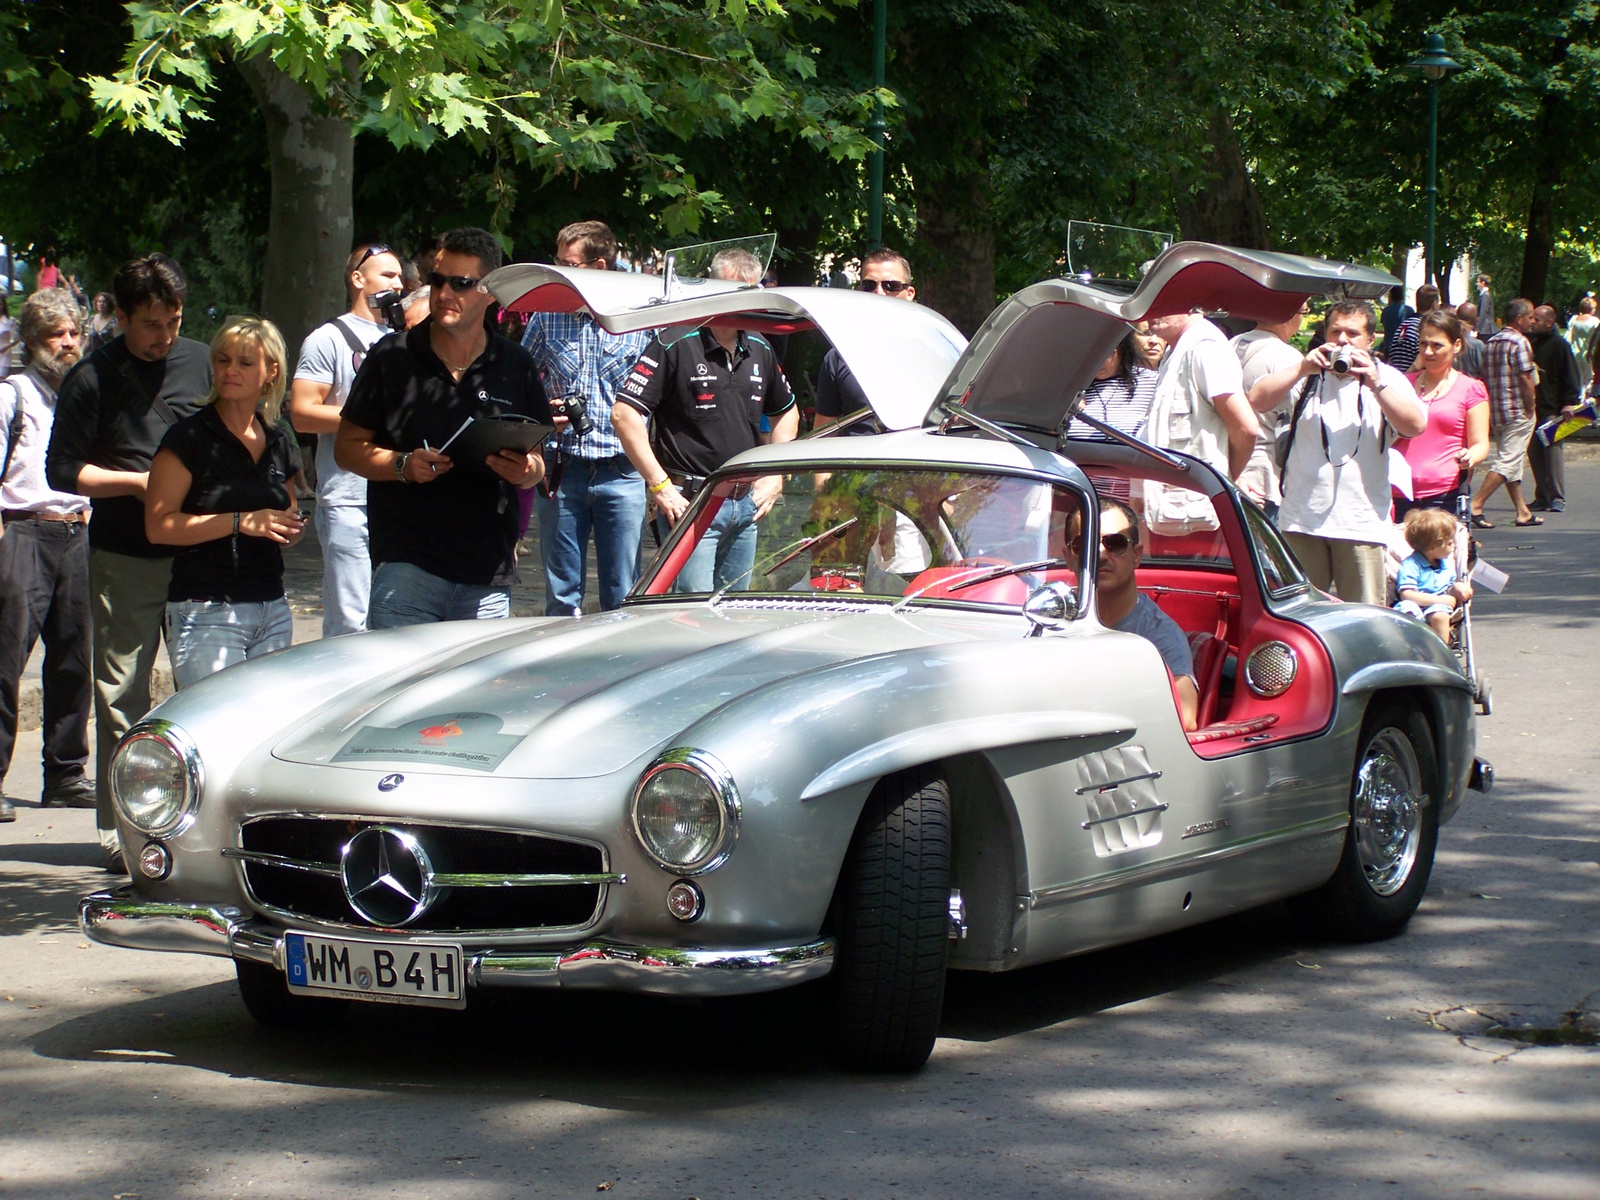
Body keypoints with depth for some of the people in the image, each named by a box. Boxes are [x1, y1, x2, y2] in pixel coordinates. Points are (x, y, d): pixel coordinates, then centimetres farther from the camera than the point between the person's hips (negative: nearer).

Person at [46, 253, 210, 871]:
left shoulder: (199, 362, 9)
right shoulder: (92, 378, -2)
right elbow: (63, 471, -3)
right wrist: (137, 482, -12)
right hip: (124, 559, -3)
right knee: (121, 697, 0)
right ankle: (119, 829, 5)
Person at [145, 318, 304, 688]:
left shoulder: (279, 442, 13)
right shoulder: (189, 438, -5)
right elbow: (158, 525, -13)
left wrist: (291, 529, 6)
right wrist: (241, 521, -18)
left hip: (273, 611, 6)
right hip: (206, 612, -6)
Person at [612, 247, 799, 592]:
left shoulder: (760, 351, 11)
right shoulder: (674, 345, -10)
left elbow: (786, 412, 28)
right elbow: (624, 413, -15)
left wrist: (775, 475, 15)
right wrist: (659, 485, -16)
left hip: (745, 504, 7)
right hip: (690, 502, -7)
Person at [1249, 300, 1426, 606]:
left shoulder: (1387, 379, 9)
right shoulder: (1308, 375, 12)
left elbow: (1416, 426, -7)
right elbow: (1258, 400, -2)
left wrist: (1376, 384, -15)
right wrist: (1302, 370, -12)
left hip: (1362, 523, -1)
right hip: (1302, 520, 1)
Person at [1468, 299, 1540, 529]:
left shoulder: (1491, 343, 11)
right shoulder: (1520, 342, -12)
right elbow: (1525, 379, -18)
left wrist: (1491, 412, 14)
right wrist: (1530, 409, -9)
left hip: (1496, 411, 9)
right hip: (1517, 412, -9)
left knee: (1510, 462, 14)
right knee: (1508, 462, -7)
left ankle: (1523, 512, 19)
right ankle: (1476, 505, -14)